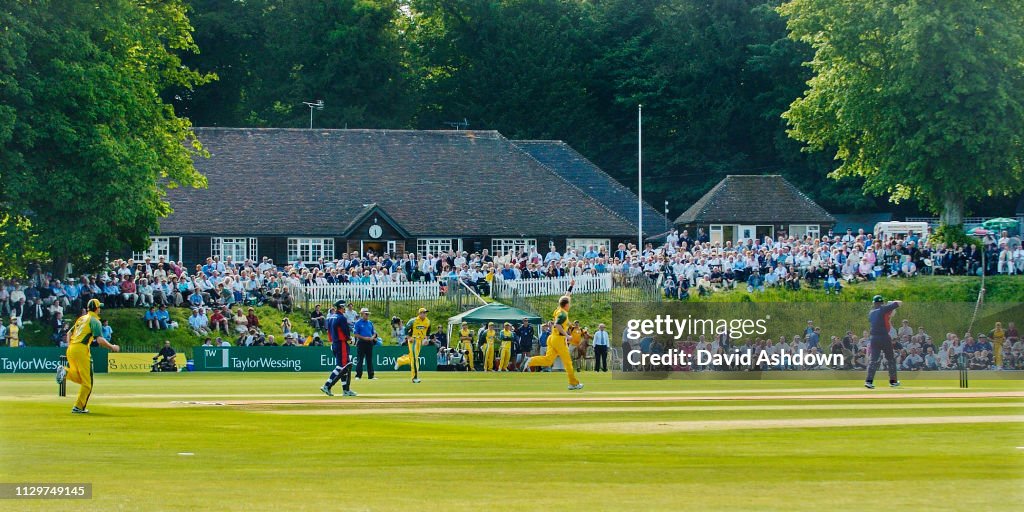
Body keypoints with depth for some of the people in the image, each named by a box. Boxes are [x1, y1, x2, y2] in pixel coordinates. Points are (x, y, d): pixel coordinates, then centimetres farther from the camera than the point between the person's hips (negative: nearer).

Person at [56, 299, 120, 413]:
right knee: (87, 381, 0)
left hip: (71, 349, 7)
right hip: (81, 349, -7)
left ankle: (65, 371, -8)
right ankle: (78, 407, -3)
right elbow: (100, 340, -14)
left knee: (79, 377, 20)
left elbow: (69, 333, 25)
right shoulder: (95, 321, -4)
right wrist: (112, 347, -2)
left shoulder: (81, 318, 20)